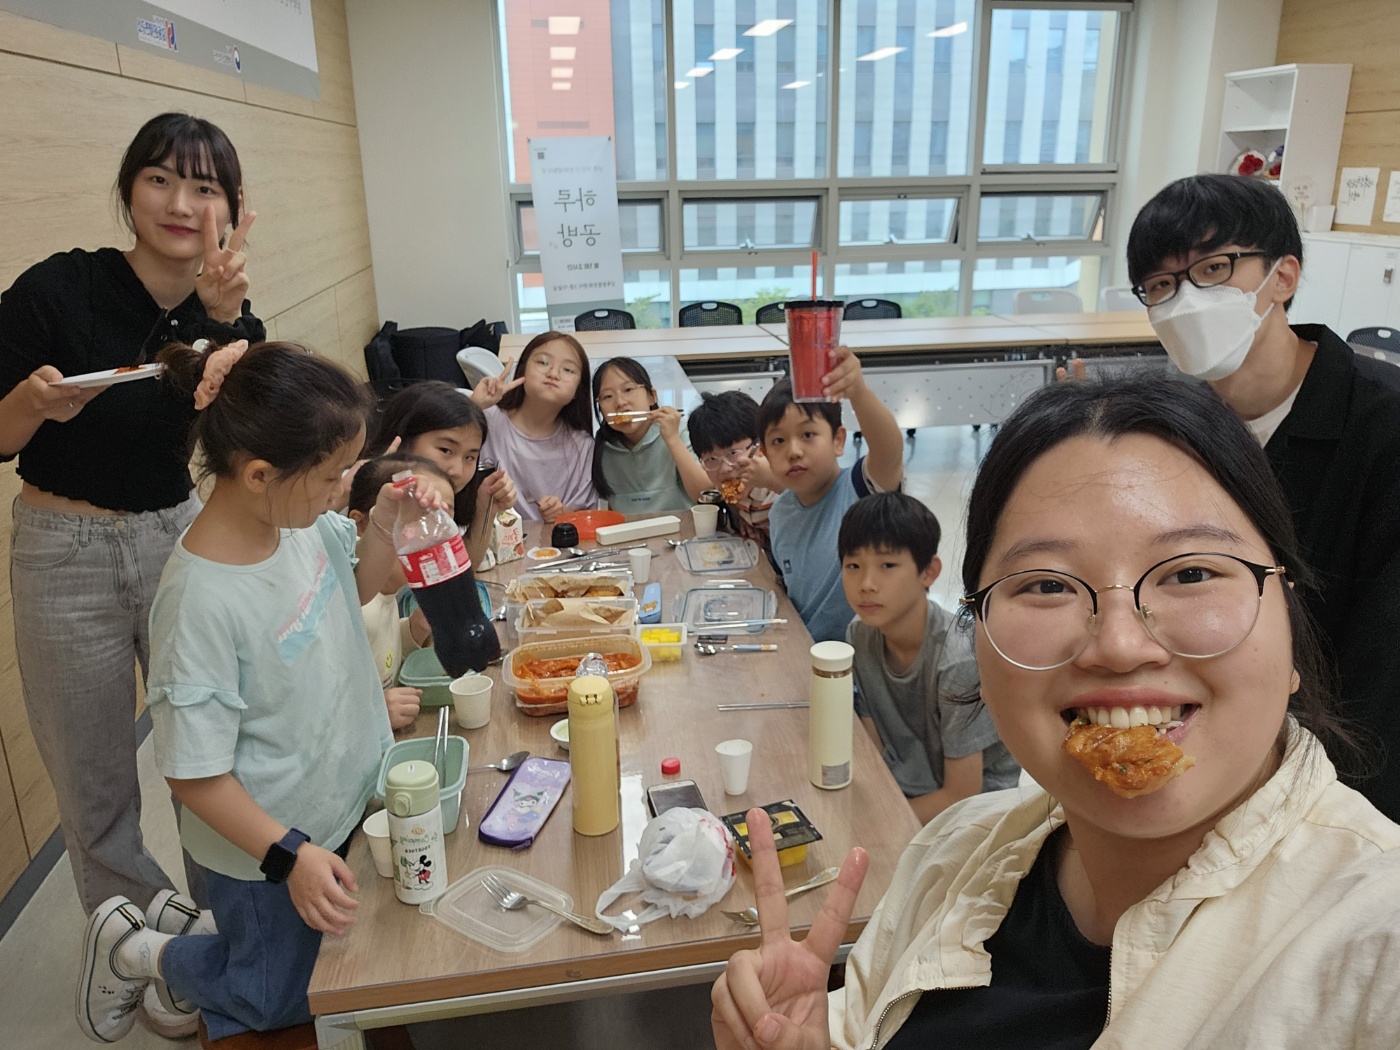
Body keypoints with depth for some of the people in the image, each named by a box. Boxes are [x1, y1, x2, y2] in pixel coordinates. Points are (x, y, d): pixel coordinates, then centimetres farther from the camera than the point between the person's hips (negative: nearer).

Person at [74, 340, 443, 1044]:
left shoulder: (301, 519, -13)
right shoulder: (201, 602, -33)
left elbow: (353, 591, 9)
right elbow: (194, 776, -24)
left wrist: (385, 527, -8)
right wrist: (289, 855, -31)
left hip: (347, 801, 7)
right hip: (265, 845, -7)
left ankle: (186, 924, 42)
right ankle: (134, 948, 37)